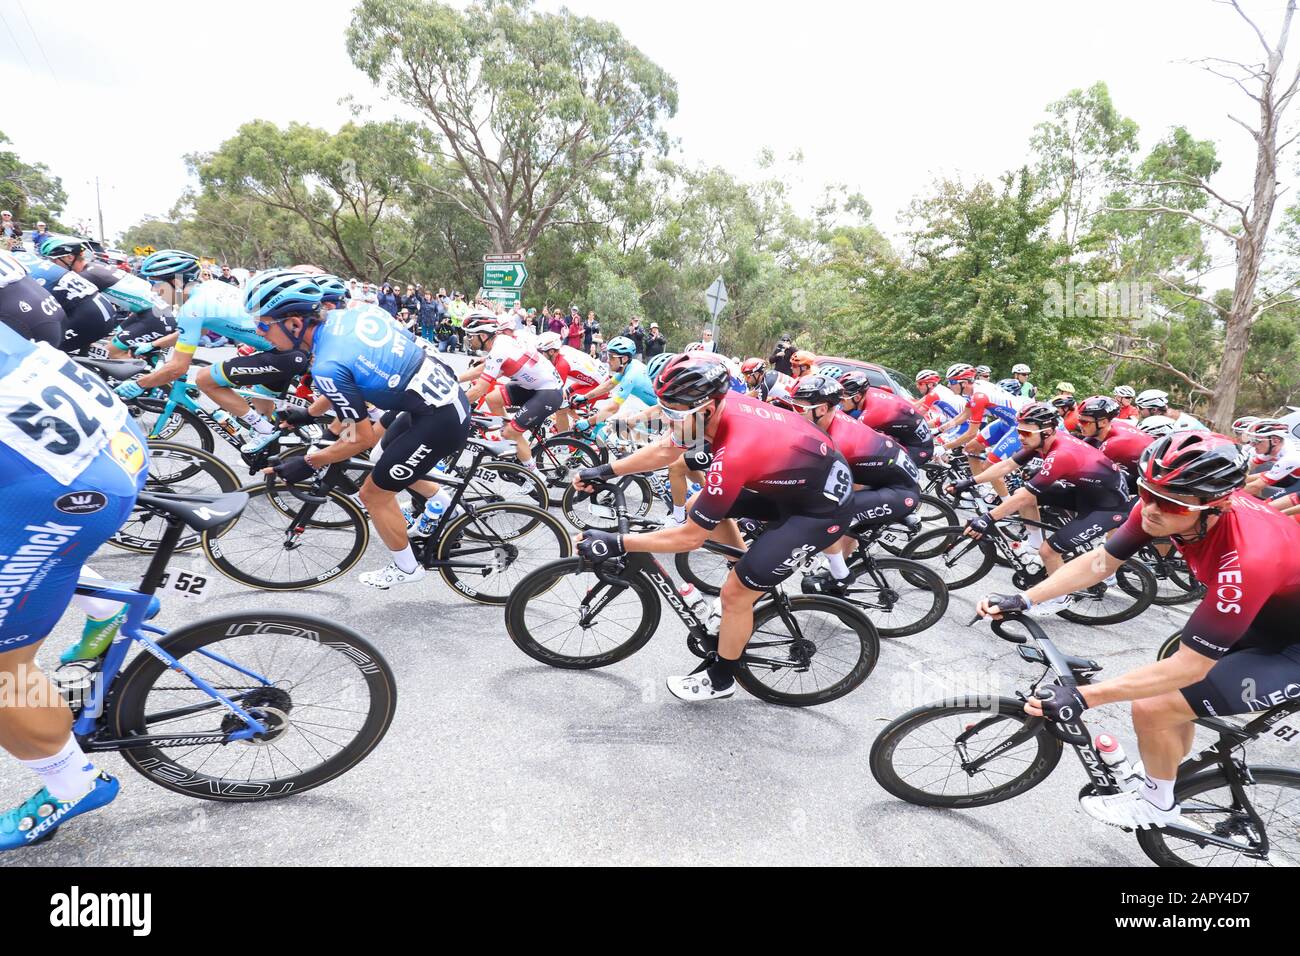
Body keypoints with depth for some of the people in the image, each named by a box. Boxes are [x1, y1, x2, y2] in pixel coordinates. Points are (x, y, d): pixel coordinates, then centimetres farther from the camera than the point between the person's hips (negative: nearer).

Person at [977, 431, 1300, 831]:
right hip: (1254, 616, 7)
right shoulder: (1162, 502, -21)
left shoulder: (1248, 556, -40)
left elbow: (1189, 666, -34)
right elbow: (1100, 562, -10)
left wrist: (1081, 697, -37)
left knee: (1153, 708, -14)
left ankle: (1158, 802, 14)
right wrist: (1023, 599, -19)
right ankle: (1169, 773, 41)